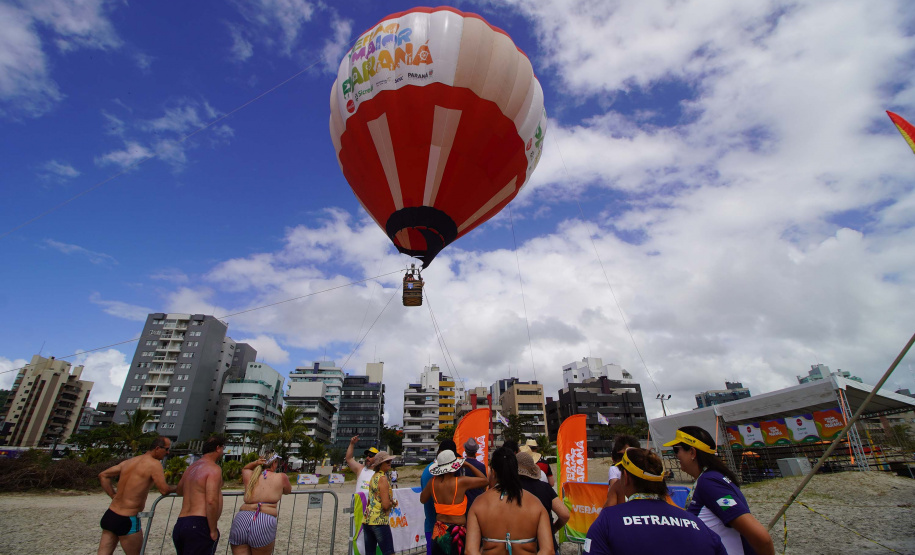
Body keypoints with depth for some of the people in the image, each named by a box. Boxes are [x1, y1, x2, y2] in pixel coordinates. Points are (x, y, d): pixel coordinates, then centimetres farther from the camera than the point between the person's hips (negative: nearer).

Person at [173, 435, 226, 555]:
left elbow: (179, 490, 36)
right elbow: (211, 501, -20)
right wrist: (213, 530, -13)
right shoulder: (214, 468, -10)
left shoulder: (191, 468, 17)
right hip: (200, 525, -9)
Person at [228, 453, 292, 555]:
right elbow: (288, 490, 24)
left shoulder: (249, 475, 13)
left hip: (241, 517, 3)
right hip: (264, 522, -3)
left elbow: (244, 469, 37)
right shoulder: (281, 477, 5)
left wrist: (255, 463, 18)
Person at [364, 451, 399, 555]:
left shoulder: (374, 476, 12)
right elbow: (385, 505, -20)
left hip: (368, 519, 9)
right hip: (380, 521, -9)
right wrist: (393, 502, 0)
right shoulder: (383, 479, -14)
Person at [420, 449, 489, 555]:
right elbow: (485, 480, -7)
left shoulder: (433, 482, -7)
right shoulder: (461, 482, -20)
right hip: (457, 533, -4)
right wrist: (468, 465, 1)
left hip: (439, 533, 5)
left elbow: (422, 499, 12)